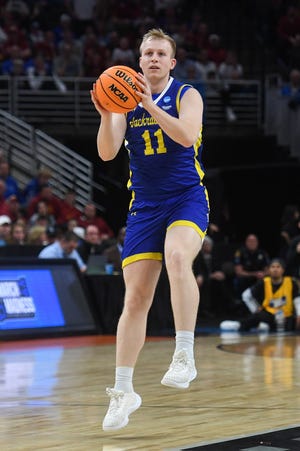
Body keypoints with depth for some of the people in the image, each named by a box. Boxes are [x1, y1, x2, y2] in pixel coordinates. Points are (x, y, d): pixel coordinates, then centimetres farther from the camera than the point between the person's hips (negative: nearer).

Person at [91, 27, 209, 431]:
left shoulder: (187, 95, -1)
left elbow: (186, 136, -19)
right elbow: (107, 153, -3)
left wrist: (150, 105, -28)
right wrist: (106, 115, -21)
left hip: (187, 200, -3)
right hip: (145, 206, 3)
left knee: (177, 257, -35)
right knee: (135, 297, 0)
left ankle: (185, 356, -30)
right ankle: (123, 391, 8)